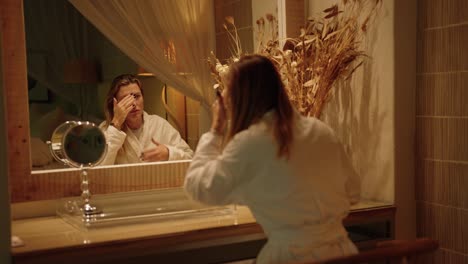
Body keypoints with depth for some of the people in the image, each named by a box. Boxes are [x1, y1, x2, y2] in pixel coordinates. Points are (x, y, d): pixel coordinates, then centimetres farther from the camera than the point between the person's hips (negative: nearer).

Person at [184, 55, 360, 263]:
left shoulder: (249, 141, -14)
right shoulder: (321, 131, 2)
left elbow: (197, 187, -6)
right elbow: (352, 192, 10)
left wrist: (216, 130, 1)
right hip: (341, 247, 6)